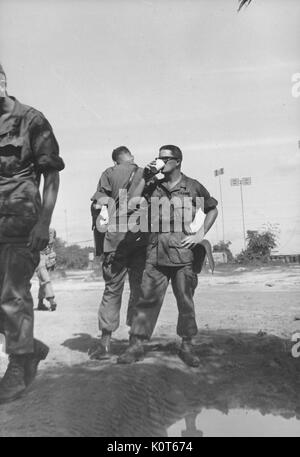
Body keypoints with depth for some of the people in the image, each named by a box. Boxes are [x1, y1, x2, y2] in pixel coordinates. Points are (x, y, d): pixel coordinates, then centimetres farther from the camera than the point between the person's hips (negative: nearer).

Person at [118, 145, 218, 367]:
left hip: (183, 253, -1)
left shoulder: (193, 186, 7)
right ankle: (137, 345, 11)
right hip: (156, 254, 1)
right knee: (148, 299, 1)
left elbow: (213, 209, 15)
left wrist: (201, 234, 3)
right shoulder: (152, 186, 11)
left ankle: (187, 346, 21)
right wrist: (144, 178, -2)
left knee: (186, 302, 7)